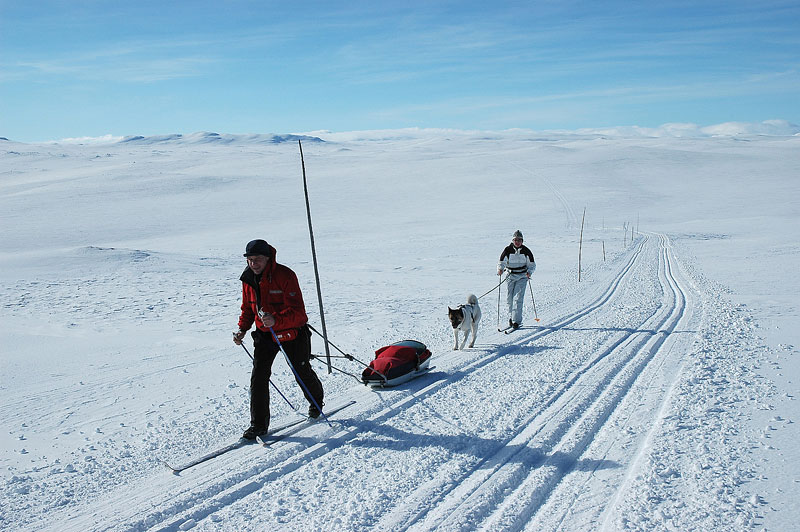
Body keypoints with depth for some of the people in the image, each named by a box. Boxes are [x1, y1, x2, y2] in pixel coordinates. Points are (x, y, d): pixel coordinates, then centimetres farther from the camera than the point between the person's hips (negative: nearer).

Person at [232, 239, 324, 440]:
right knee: (258, 376, -8)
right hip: (264, 333, 4)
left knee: (302, 372, 14)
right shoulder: (248, 279, -3)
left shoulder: (285, 276, -23)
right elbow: (247, 308, 12)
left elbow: (297, 312, -28)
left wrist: (276, 319, -44)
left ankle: (316, 402, 44)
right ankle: (259, 424, 0)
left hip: (292, 332, -4)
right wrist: (242, 329, -5)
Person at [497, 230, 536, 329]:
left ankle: (517, 321, -13)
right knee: (510, 298, 4)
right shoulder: (508, 250, -2)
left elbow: (532, 264, 6)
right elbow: (501, 262, -2)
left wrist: (529, 272, -14)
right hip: (510, 276, 1)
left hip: (522, 277, -1)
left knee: (518, 298, -12)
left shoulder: (526, 251, -1)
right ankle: (511, 317, 22)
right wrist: (500, 269, -24)